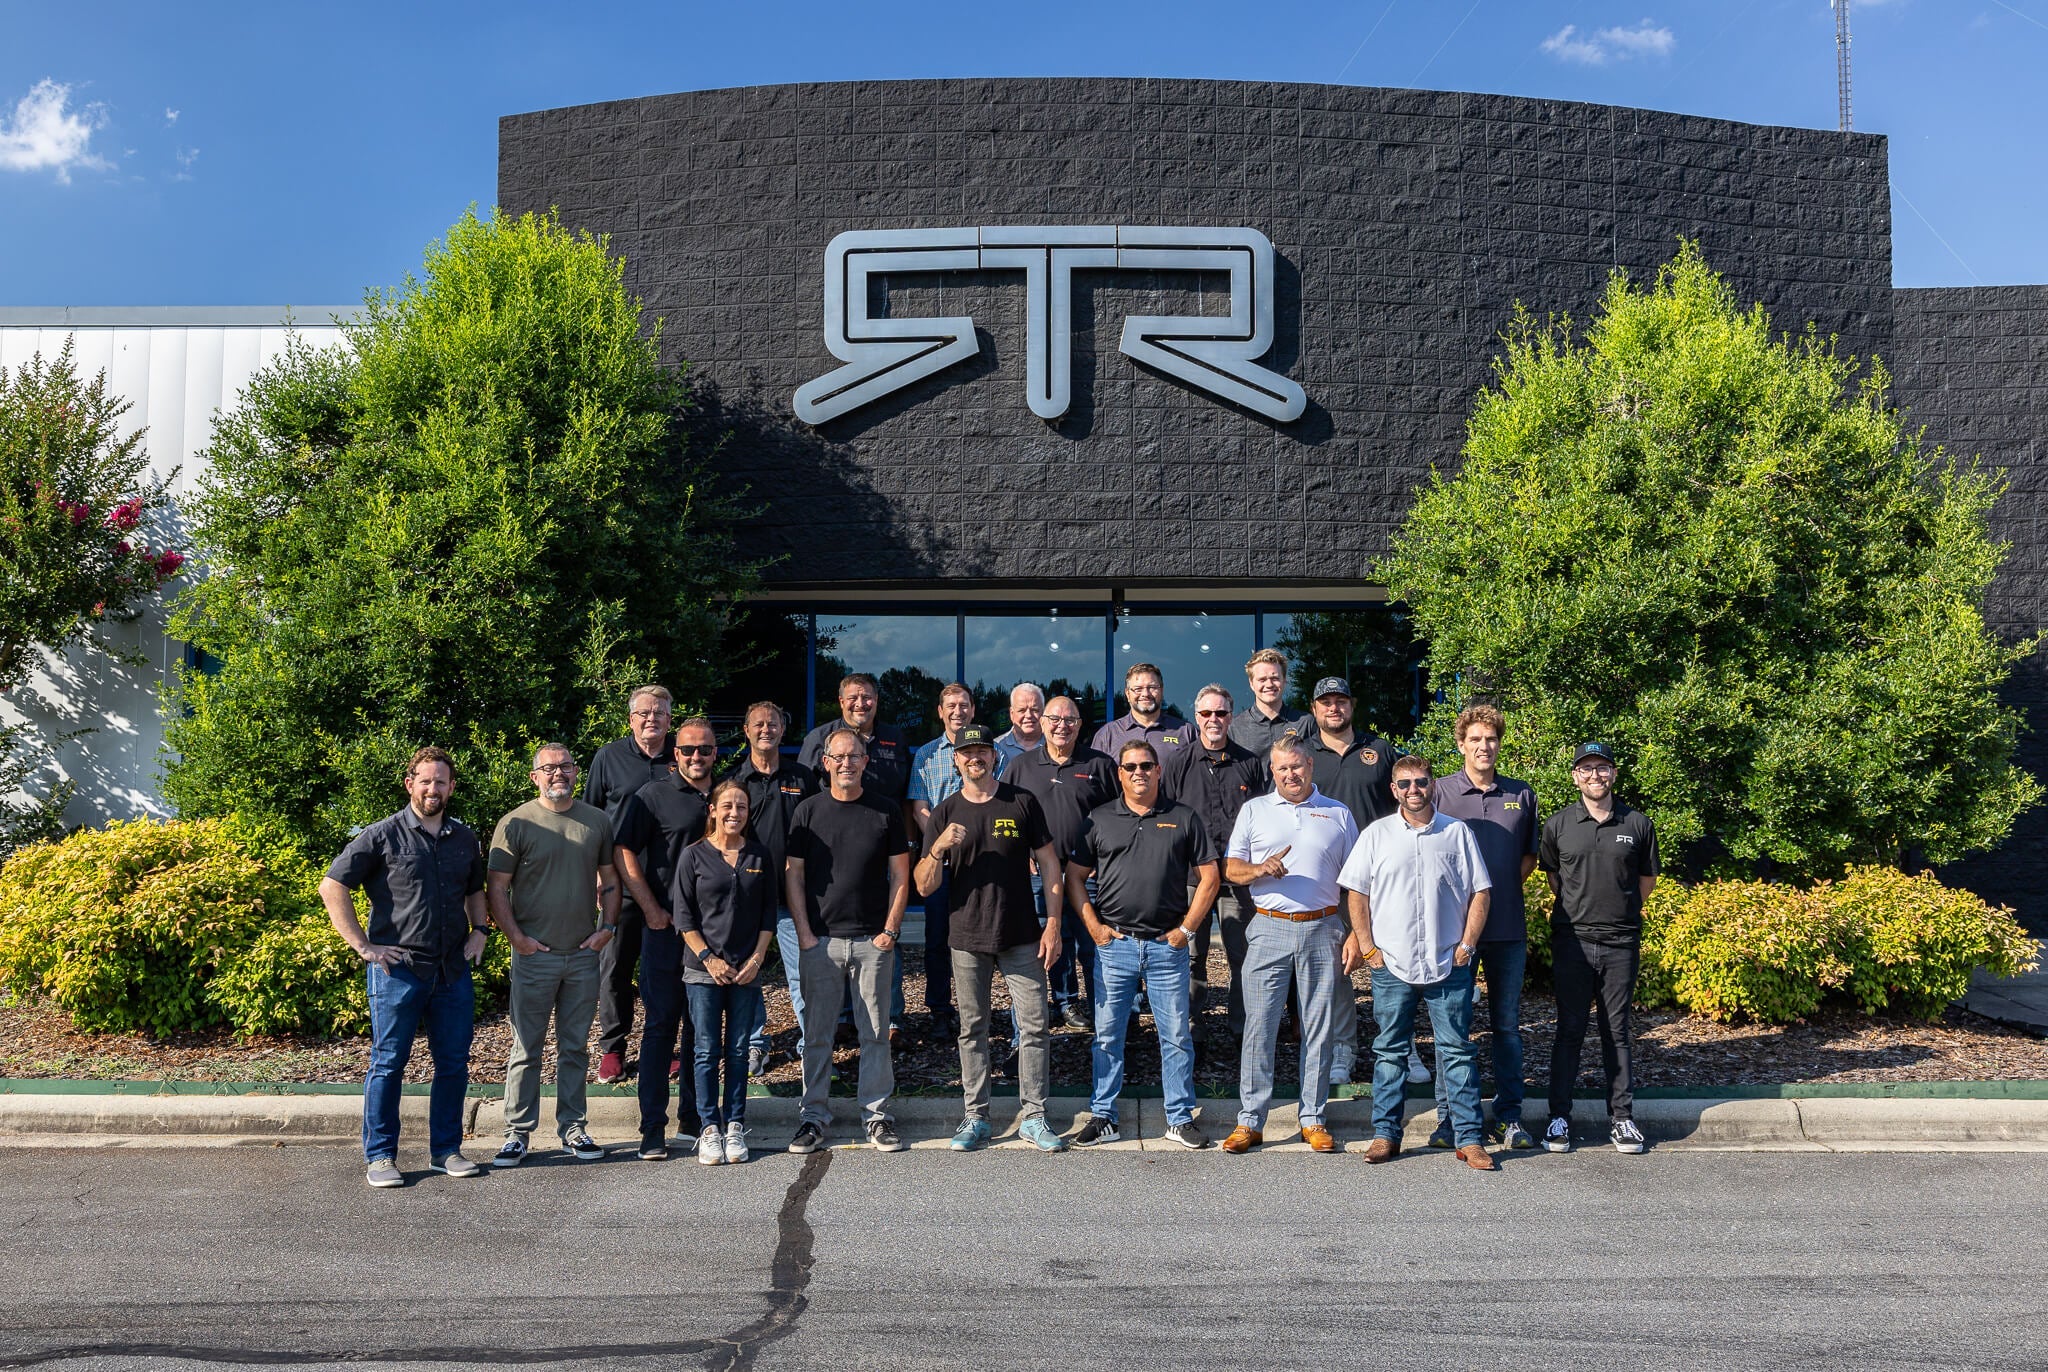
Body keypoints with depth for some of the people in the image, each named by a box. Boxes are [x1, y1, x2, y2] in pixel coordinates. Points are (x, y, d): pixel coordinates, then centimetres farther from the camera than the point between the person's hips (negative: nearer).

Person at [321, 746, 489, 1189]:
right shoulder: (383, 836, -3)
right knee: (388, 1062, 3)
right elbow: (332, 887, -4)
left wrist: (480, 929, 10)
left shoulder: (465, 839, 12)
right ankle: (379, 1156, 13)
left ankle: (446, 1150, 20)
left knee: (454, 1063, 8)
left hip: (454, 969, 5)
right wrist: (362, 945, -8)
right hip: (398, 969, -4)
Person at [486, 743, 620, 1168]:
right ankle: (517, 1133, 13)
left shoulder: (597, 821, 8)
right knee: (526, 1049, 3)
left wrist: (607, 927, 3)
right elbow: (497, 888, -3)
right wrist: (516, 937, -11)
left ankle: (573, 1130, 21)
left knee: (575, 1048, 12)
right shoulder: (516, 824, -3)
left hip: (584, 955, 3)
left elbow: (609, 878, 15)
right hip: (534, 955, -3)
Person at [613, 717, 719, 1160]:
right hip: (666, 929, -4)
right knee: (661, 1026, -1)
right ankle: (653, 1130, 4)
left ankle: (692, 1120, 21)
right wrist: (653, 910, -10)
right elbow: (624, 854, -5)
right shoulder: (653, 795, -2)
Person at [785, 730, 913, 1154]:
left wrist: (890, 931, -3)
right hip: (819, 940, 0)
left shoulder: (886, 811, 3)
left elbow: (900, 877, 5)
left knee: (875, 1032, 5)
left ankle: (876, 1114, 15)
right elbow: (793, 876, 4)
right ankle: (814, 1116, 16)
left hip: (873, 941, 0)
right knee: (817, 1033, 5)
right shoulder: (808, 811, 4)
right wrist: (804, 933, -4)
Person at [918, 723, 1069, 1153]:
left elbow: (1049, 864, 4)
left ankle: (1032, 1117, 11)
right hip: (968, 940, 1)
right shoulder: (944, 813, 4)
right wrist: (938, 848, -18)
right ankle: (976, 1118, 19)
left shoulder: (1022, 802, 1)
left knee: (1034, 1027, 0)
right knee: (972, 1030, 9)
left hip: (1022, 939, -1)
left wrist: (1053, 925, -4)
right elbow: (924, 887, 1)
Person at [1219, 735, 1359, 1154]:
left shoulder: (1338, 814, 12)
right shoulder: (1254, 810, 11)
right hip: (1269, 929, 0)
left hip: (1322, 930, 1)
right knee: (1259, 1025, -3)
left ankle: (1313, 1119, 14)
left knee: (1318, 1027, 4)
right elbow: (1231, 868, 9)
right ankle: (1250, 1120, 4)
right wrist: (1261, 870, -13)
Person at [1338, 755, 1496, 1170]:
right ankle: (1385, 1134, 15)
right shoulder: (1376, 834, 5)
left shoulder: (1458, 833, 6)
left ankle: (1469, 1138, 10)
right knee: (1390, 1052, 7)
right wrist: (1368, 948, -2)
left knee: (1457, 1052, 3)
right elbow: (1357, 894, 5)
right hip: (1391, 965, 0)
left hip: (1449, 965, 0)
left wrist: (1467, 944, -1)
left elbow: (1480, 892, 7)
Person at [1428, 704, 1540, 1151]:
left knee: (1507, 1023, 8)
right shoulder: (1440, 791, 0)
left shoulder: (1521, 795, 9)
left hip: (1508, 927, 2)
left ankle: (1508, 1117, 17)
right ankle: (1448, 1117, 12)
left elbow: (1530, 855, 18)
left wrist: (1504, 886, 5)